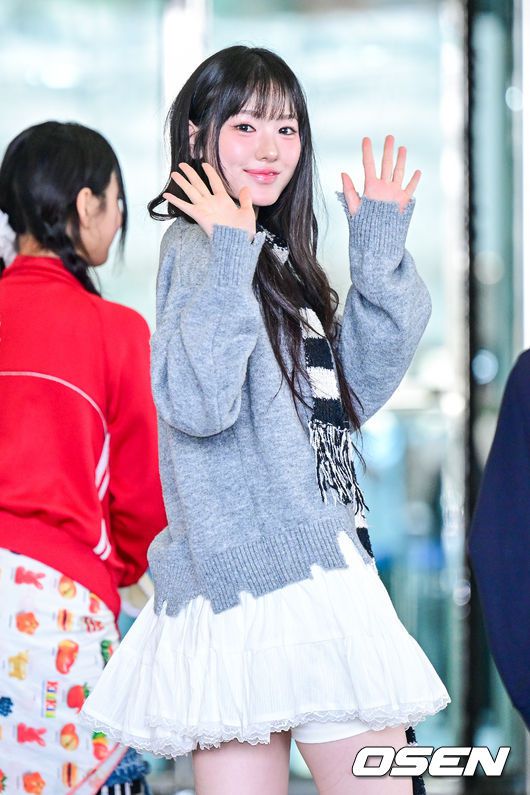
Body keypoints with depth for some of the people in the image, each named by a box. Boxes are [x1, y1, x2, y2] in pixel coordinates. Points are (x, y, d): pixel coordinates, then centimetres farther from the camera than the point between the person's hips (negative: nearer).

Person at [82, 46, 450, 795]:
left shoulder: (273, 257, 19)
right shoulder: (200, 246, -8)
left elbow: (353, 392, 17)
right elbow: (196, 402, -23)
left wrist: (381, 250, 13)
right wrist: (230, 255, -24)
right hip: (277, 584, -9)